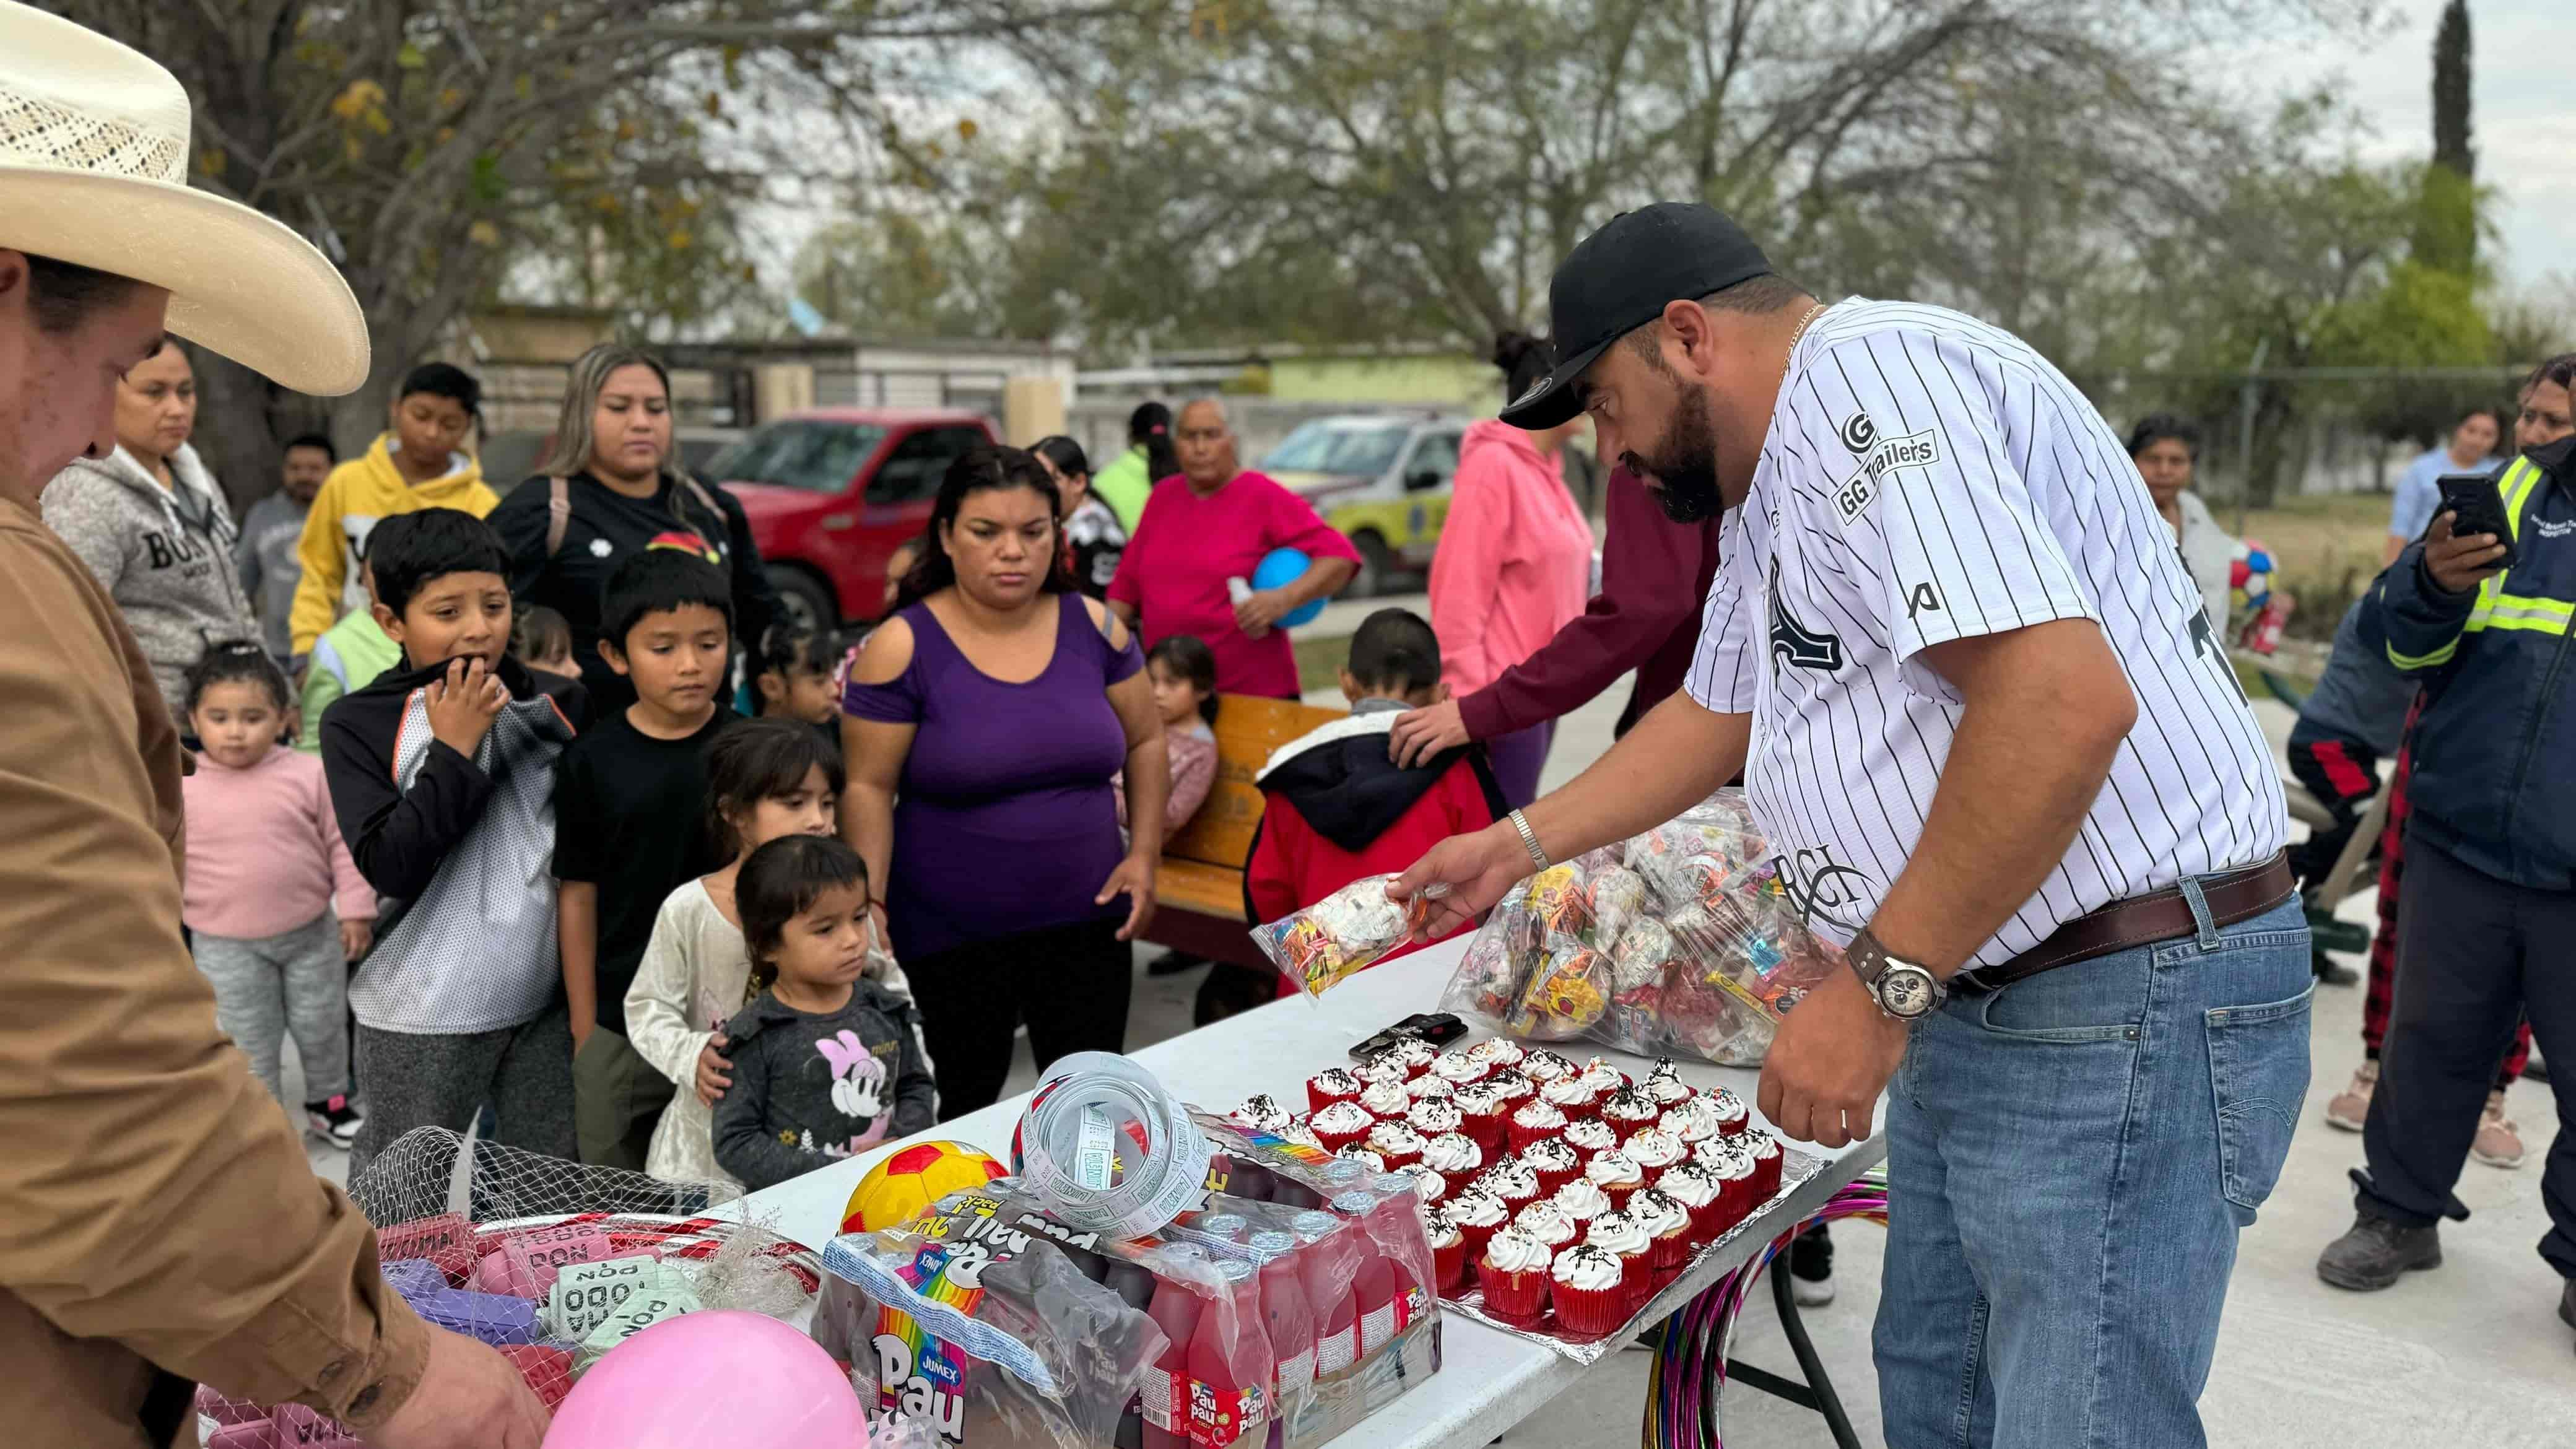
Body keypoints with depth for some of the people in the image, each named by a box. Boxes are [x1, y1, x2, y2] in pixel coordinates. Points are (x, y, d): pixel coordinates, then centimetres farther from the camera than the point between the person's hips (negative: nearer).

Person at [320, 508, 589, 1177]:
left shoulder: (560, 705, 1)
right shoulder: (358, 724, -6)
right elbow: (388, 866, -17)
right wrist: (453, 749, -17)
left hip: (548, 999, 3)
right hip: (424, 1015, -2)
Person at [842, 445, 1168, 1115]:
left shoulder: (1095, 627, -1)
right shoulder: (902, 648, -11)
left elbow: (1145, 740, 10)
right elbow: (868, 789, -8)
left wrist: (1144, 855, 1)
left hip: (1086, 919, 3)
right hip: (949, 936, -3)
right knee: (957, 1115, 11)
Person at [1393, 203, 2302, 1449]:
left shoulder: (1874, 381, -18)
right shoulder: (1773, 487, 17)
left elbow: (2063, 700, -29)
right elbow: (1718, 714, 30)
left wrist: (1879, 984, -24)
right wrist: (1523, 844, 31)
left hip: (2123, 1015, -10)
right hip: (1969, 1004, 11)